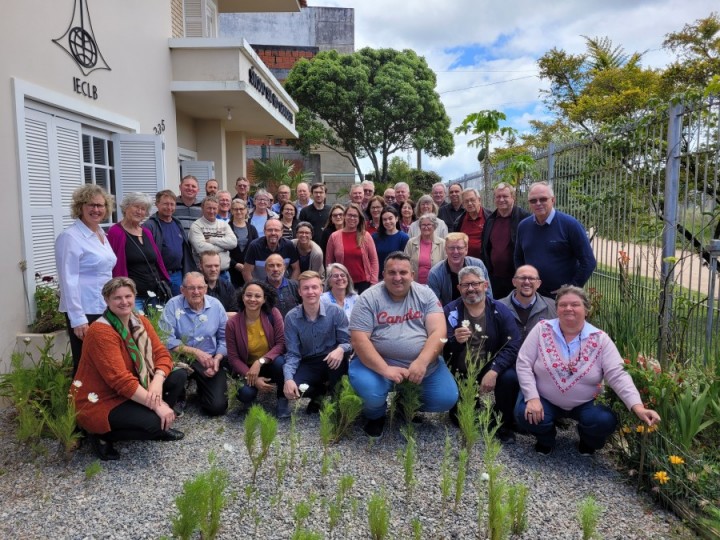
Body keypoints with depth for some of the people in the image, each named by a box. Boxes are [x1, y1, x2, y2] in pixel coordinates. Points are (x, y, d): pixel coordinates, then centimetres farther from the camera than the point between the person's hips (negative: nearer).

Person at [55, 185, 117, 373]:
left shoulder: (102, 234, 13)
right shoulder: (70, 237, -12)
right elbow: (68, 281, -17)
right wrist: (77, 319, -20)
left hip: (105, 309, 8)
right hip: (85, 312, -8)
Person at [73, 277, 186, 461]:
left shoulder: (141, 322, 1)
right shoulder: (100, 332, -24)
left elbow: (162, 354, -5)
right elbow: (121, 380, -30)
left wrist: (157, 382, -26)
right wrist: (157, 405, -30)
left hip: (132, 391, 8)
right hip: (101, 402, -8)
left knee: (179, 376, -4)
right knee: (153, 422, -27)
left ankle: (158, 425, 7)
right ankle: (103, 436, -2)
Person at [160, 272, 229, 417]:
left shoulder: (216, 305, -2)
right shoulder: (173, 305, -11)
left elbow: (224, 337, 3)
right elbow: (168, 340, -18)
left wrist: (217, 358, -13)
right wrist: (196, 352, -23)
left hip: (209, 360, 2)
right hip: (181, 358, -1)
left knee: (217, 407, -10)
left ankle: (202, 389, 28)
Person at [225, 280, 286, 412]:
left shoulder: (273, 314, -14)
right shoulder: (232, 323, -12)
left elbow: (281, 343, -15)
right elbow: (233, 358, -9)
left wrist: (260, 362, -29)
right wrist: (254, 379, -21)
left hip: (270, 364, 0)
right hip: (247, 368, 0)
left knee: (280, 362, -35)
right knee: (246, 393, -29)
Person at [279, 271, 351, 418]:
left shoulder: (336, 311, -12)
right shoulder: (291, 317, -8)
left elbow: (347, 342, -11)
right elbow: (292, 354, -9)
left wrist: (340, 349, -37)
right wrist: (288, 379, -27)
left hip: (331, 362, -1)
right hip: (308, 364, 1)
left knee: (341, 353, -35)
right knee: (289, 389, -28)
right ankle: (321, 392, 7)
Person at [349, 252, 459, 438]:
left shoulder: (425, 294, -1)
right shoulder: (369, 298, -8)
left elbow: (438, 332, -11)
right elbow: (359, 340, -15)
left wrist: (421, 362, -28)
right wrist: (385, 369, -28)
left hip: (423, 363, 3)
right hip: (378, 363, -2)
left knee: (447, 399, -12)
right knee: (370, 392, -30)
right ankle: (375, 415, 10)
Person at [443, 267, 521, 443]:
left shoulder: (500, 311, -5)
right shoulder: (450, 311, -4)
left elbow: (513, 346, -14)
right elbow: (441, 349, -9)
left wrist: (494, 371, -28)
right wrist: (454, 341, -33)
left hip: (491, 371, 0)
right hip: (460, 375, 1)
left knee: (510, 377, -30)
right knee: (459, 419, -8)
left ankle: (504, 424, -2)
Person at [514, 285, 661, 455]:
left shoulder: (600, 339, -11)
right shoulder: (542, 329, -12)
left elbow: (618, 375, -17)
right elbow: (523, 364, -12)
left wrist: (638, 407, -32)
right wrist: (532, 398, -23)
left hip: (586, 403, 1)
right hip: (545, 399, 0)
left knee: (605, 421, -27)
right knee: (525, 415, -28)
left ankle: (588, 441, 14)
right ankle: (546, 439, 11)